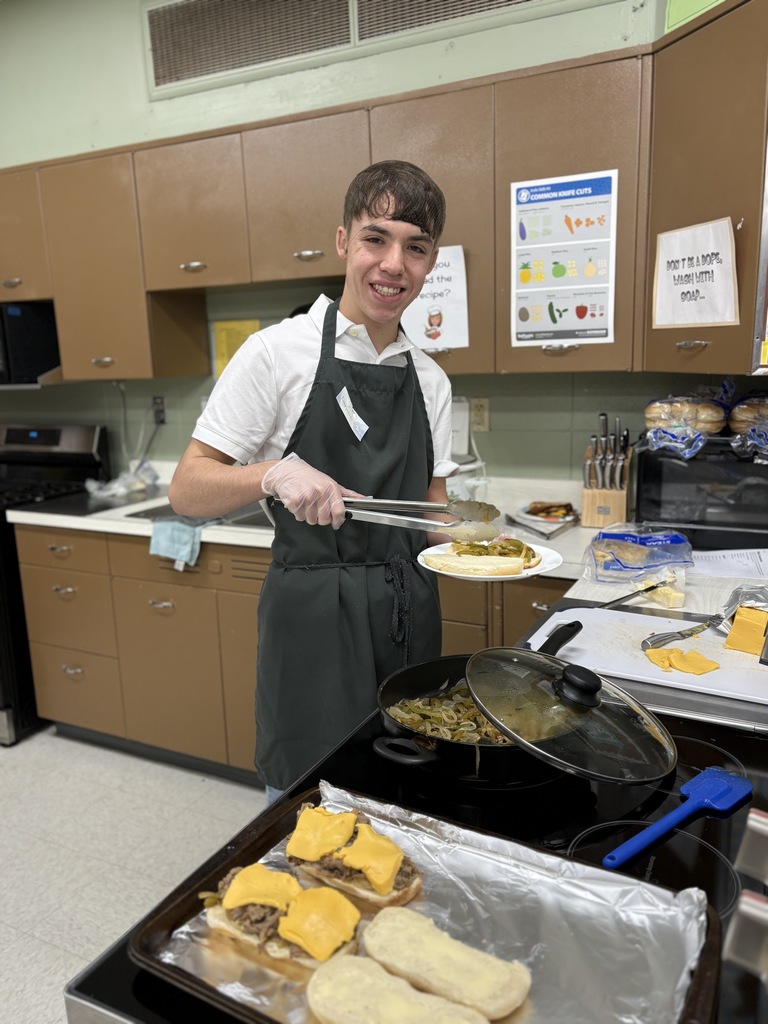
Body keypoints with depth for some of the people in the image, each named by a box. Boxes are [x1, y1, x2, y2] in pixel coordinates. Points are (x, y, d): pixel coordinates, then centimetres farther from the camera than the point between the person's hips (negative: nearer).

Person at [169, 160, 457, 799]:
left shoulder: (431, 380, 7)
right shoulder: (279, 353, -9)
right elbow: (186, 492, -9)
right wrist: (275, 473, -27)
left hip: (410, 615, 5)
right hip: (314, 616, -5)